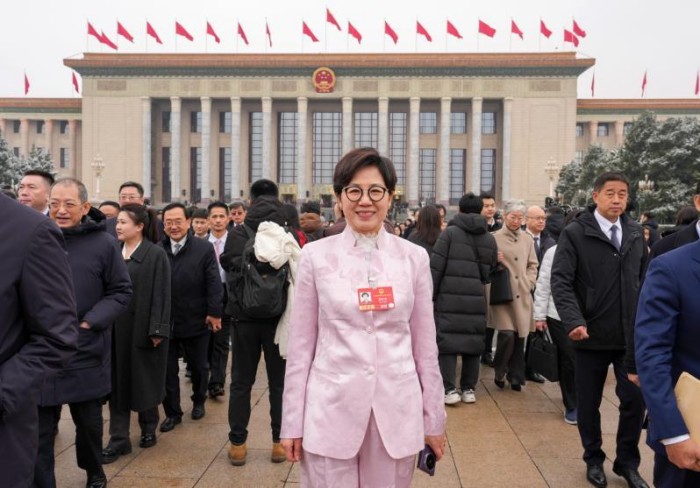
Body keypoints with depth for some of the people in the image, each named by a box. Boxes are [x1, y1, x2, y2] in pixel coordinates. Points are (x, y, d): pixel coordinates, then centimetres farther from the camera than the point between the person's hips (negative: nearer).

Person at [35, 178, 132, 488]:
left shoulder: (103, 244, -6)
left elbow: (121, 292, -1)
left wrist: (89, 322, -13)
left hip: (86, 352, 0)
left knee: (89, 421, 18)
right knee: (38, 430, 5)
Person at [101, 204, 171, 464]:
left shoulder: (156, 255, -7)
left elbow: (161, 294, -10)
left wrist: (157, 329, -15)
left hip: (143, 328, -4)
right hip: (115, 328, 4)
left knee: (145, 379, 9)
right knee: (118, 381, 6)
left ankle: (148, 427, 29)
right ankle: (119, 438, 13)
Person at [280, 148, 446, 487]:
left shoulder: (414, 257, 1)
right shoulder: (316, 255, -3)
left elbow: (425, 345, 6)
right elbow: (301, 346, 1)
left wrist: (434, 419, 8)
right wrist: (292, 423, 1)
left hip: (397, 414, 2)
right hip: (331, 413, -1)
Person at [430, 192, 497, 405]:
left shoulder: (450, 233, -4)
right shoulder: (490, 239, 11)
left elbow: (436, 267, -7)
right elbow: (489, 272, 14)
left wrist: (430, 294, -1)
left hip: (449, 298, -4)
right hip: (476, 299, 4)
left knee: (447, 340, 2)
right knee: (473, 342, 11)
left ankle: (450, 389, -2)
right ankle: (469, 389, 17)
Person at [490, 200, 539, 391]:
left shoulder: (527, 239, 11)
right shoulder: (495, 238, -1)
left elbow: (532, 265, 17)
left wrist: (529, 284, 4)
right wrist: (494, 261, -16)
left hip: (522, 295, 4)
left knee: (520, 336, 6)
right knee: (507, 334, -14)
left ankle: (516, 376, 21)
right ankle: (499, 371, 10)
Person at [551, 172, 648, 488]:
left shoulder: (636, 232, 7)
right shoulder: (574, 233, -8)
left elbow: (645, 278, 12)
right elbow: (560, 281, -14)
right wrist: (573, 320, -26)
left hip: (631, 334, 3)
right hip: (591, 334, -3)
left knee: (635, 399, 6)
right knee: (588, 403, 11)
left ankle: (627, 462, 29)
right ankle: (594, 460, 33)